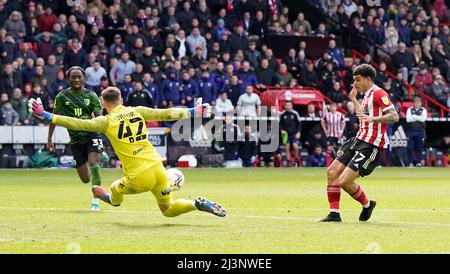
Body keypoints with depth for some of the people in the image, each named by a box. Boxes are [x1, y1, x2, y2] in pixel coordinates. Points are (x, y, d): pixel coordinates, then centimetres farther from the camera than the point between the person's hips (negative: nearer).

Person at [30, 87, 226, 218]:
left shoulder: (107, 121, -3)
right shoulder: (137, 111, 8)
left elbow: (77, 124, -8)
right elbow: (166, 114, 10)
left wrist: (47, 116, -5)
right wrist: (193, 112, 22)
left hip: (140, 178, -4)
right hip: (158, 168, 4)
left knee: (116, 189, 29)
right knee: (168, 210, 22)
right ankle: (198, 204, 1)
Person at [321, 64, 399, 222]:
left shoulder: (378, 93, -11)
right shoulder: (367, 96, 19)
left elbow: (394, 116, -22)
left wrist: (373, 119, -33)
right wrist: (353, 99, 37)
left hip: (372, 145, -10)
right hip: (359, 140, 10)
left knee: (344, 181, -14)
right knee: (332, 172, 4)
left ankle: (367, 205, 12)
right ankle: (334, 214, 9)